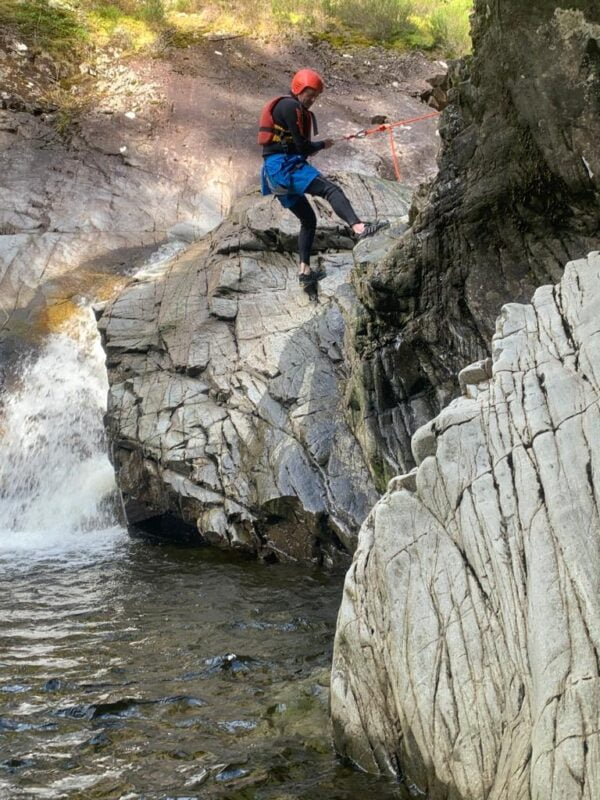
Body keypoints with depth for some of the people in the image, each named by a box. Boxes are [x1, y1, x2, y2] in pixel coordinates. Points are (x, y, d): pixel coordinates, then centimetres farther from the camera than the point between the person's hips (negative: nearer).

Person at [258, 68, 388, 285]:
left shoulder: (300, 111, 26)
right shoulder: (290, 106, -6)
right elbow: (302, 146, -11)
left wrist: (308, 149, 10)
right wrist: (323, 145, 5)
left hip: (275, 173, 10)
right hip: (285, 165, -10)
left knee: (308, 220, 17)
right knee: (331, 190, -27)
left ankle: (305, 270, 17)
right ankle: (359, 227, -51)